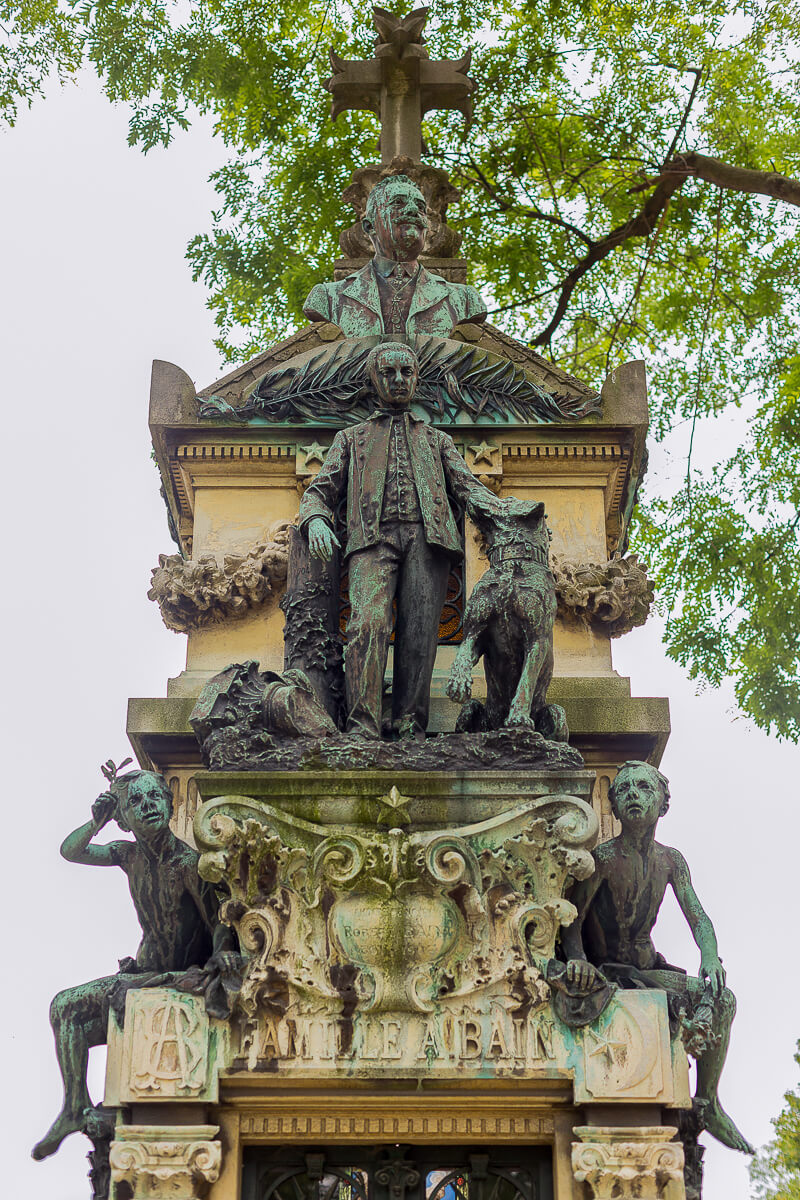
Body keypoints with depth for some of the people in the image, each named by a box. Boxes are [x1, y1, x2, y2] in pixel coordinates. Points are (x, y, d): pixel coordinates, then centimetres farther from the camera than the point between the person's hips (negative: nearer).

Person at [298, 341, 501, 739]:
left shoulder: (436, 439, 33)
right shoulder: (351, 437, 30)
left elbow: (466, 484, 19)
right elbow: (320, 490, 20)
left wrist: (503, 513, -4)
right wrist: (315, 520, -5)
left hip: (427, 536, 2)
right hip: (373, 538, -2)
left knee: (420, 632, -15)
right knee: (368, 622, -25)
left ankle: (410, 729, -20)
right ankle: (362, 729, -34)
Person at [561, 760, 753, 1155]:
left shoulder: (670, 861, 4)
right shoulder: (604, 857, -15)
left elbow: (698, 918, -1)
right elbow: (572, 918, -17)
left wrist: (711, 959, -21)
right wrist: (577, 959, -37)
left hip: (647, 966, 6)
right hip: (606, 971, -6)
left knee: (722, 999, -9)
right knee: (678, 1006, -32)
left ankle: (707, 1104, 2)